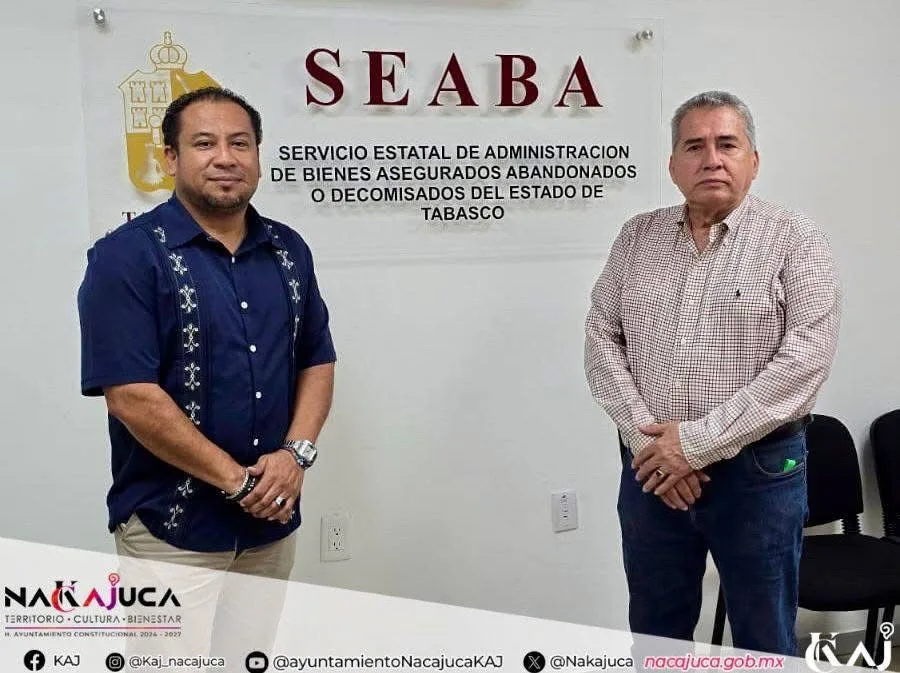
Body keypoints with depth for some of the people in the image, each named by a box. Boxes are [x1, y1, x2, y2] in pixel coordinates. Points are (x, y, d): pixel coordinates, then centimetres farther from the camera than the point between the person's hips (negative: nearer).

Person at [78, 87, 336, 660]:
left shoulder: (289, 250, 5)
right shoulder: (127, 256, -11)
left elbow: (317, 362, 8)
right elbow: (132, 397, -17)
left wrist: (296, 453, -9)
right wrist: (238, 480, -16)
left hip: (273, 519, 5)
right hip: (170, 526, -5)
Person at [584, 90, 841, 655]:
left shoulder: (795, 240, -5)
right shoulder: (638, 238, 7)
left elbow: (808, 356, -15)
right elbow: (602, 337, 3)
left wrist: (700, 441, -17)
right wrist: (646, 439, -10)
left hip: (758, 470, -3)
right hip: (652, 467, 3)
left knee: (765, 646, 12)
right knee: (654, 638, 17)